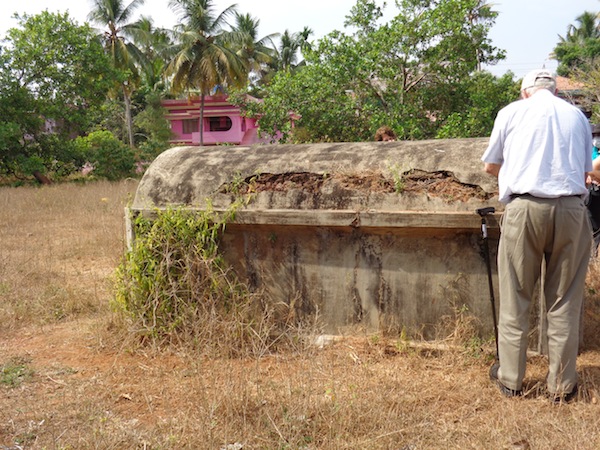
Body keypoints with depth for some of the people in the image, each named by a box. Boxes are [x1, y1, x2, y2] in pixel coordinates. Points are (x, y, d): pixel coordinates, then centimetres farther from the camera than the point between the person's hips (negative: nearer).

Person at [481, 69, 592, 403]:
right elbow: (585, 172, 17)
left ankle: (510, 379, 15)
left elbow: (490, 166, 17)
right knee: (565, 302, 8)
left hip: (525, 208, -2)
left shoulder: (512, 112, 9)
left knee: (515, 300, 7)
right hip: (571, 209, 2)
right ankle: (563, 384, 15)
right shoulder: (577, 116, 15)